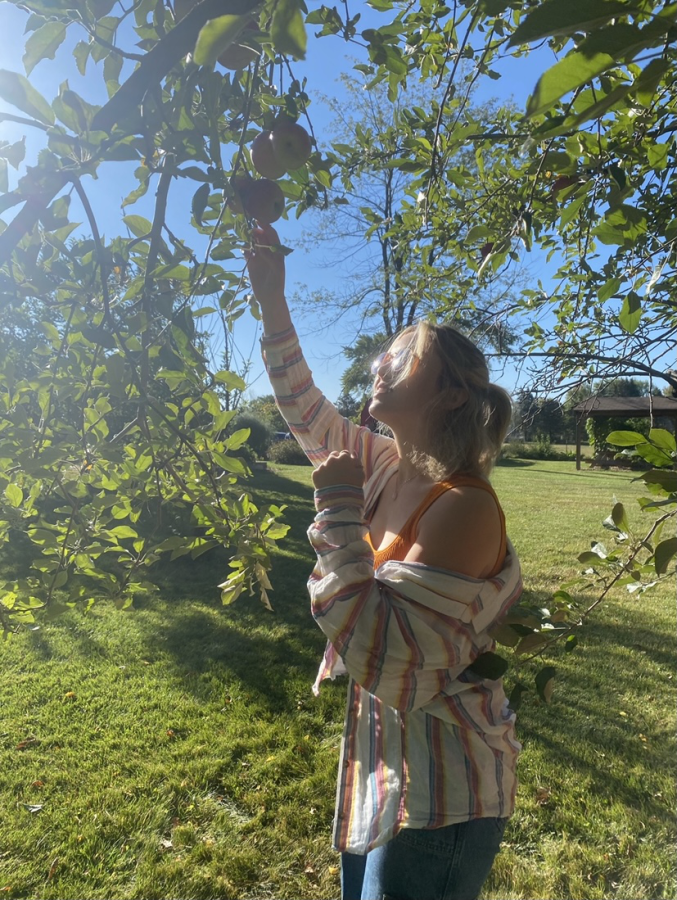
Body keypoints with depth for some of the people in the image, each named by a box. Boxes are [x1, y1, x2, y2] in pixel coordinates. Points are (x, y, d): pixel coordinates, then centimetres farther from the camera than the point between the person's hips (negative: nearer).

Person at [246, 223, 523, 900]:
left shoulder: (464, 505, -29)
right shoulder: (386, 463, -5)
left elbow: (387, 664, -35)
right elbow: (304, 408, 7)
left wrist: (339, 509, -31)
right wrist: (271, 300, 3)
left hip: (438, 797, -7)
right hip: (380, 756, 8)